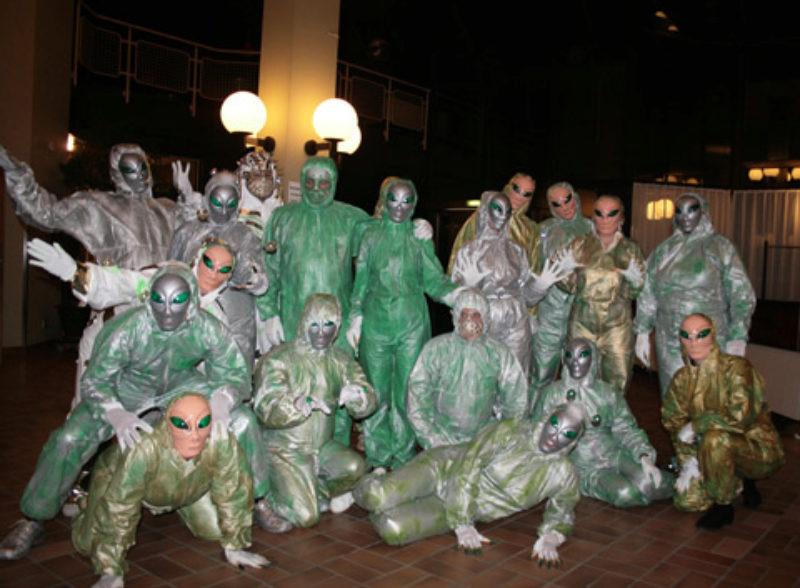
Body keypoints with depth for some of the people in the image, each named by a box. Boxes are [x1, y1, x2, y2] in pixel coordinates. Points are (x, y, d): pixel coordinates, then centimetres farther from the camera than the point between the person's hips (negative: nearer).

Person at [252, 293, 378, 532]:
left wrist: (355, 395, -31)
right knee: (305, 516, -19)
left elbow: (368, 404, -5)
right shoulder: (278, 360, -11)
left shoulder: (341, 360, 4)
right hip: (284, 450, -4)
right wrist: (303, 404, -40)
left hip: (323, 446, 5)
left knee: (355, 466, -25)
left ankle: (315, 492, 6)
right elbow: (266, 411, -21)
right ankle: (266, 503, 13)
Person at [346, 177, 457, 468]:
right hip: (376, 323, 1)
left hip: (412, 324, 0)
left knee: (407, 393, 2)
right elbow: (361, 282, 12)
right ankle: (377, 460, 17)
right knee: (376, 392, 3)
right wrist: (355, 320, 5)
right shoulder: (372, 235, 9)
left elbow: (434, 280, 5)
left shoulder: (420, 237, 7)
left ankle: (403, 460, 17)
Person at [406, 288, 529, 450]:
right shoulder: (436, 348, 1)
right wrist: (431, 438, -6)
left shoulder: (500, 353, 6)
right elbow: (417, 394, -1)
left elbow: (516, 399, 12)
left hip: (484, 437, 2)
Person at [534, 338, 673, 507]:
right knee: (624, 493, -29)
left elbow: (627, 430, 4)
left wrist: (646, 458, -14)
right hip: (584, 467, -1)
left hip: (614, 453, 1)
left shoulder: (609, 393, 8)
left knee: (648, 485, -27)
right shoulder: (551, 394, 4)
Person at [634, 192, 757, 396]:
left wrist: (738, 338, -9)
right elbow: (647, 294, 14)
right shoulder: (663, 251, 12)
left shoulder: (721, 247, 3)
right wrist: (642, 333, 8)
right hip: (670, 343, 3)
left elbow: (742, 295, 0)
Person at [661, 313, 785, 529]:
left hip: (759, 453, -7)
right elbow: (674, 422, 6)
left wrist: (696, 426, -21)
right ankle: (741, 483, 21)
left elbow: (740, 417, -31)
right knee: (687, 500, -5)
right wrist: (688, 461, -5)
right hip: (723, 451, 7)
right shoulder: (682, 378, -1)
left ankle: (723, 507, -13)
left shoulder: (736, 368, -21)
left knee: (714, 438, -36)